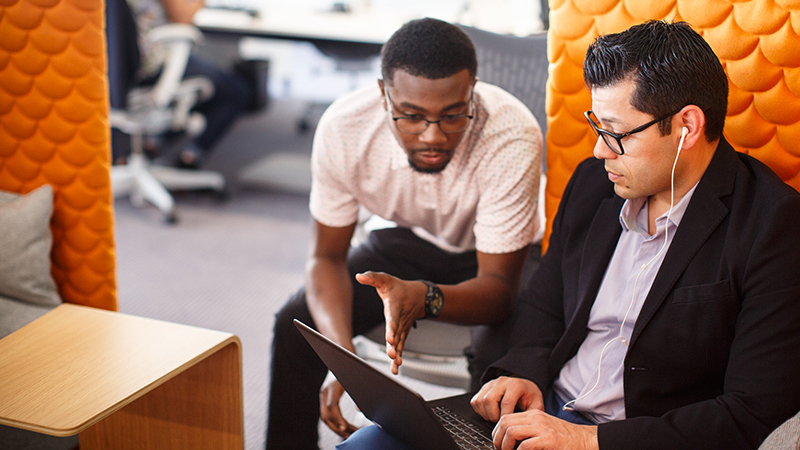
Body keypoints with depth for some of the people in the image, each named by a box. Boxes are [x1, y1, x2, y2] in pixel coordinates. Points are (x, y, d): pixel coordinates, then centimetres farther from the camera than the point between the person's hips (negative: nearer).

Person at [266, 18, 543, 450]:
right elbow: (327, 256, -13)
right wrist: (341, 355, -31)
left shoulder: (511, 138, -36)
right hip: (409, 238, 3)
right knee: (296, 323, -12)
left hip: (492, 254, -3)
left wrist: (423, 297, -51)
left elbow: (499, 288, -29)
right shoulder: (343, 127, -26)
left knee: (501, 357, -31)